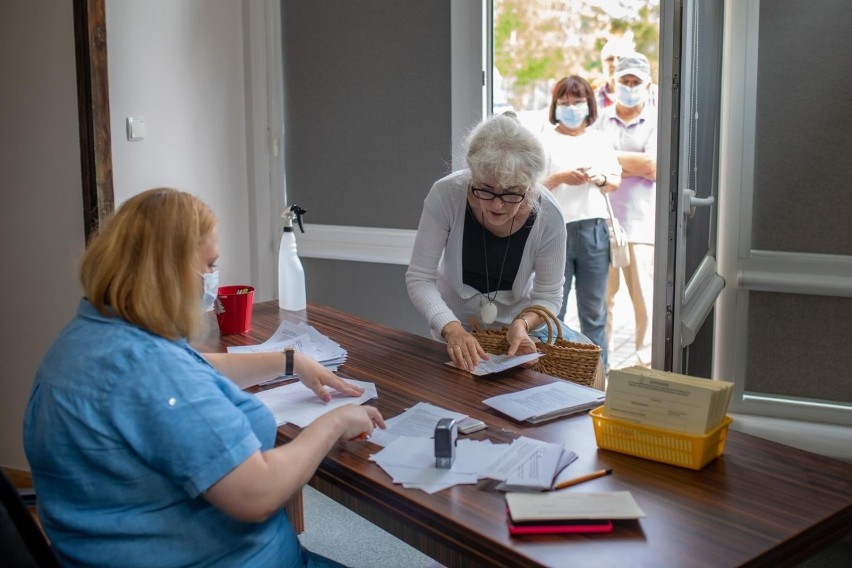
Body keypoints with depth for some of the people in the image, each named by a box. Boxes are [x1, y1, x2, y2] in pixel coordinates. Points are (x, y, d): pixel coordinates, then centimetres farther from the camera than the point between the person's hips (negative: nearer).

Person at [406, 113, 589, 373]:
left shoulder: (547, 215, -23)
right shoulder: (446, 195, -25)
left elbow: (548, 296, -11)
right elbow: (419, 278, -20)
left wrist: (522, 324, -31)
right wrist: (452, 330, -35)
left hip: (521, 324, 2)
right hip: (457, 326, -2)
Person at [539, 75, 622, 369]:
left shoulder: (599, 139, 13)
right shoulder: (545, 140, 1)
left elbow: (616, 181, 16)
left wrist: (600, 179, -5)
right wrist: (561, 178, -20)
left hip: (594, 231, 3)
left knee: (594, 309, 8)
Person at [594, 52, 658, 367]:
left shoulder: (657, 122, 4)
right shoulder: (601, 120, 11)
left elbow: (652, 166, -8)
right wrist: (633, 166, -9)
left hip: (641, 225, -2)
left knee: (645, 297, -1)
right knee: (601, 296, 6)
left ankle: (646, 362, 9)